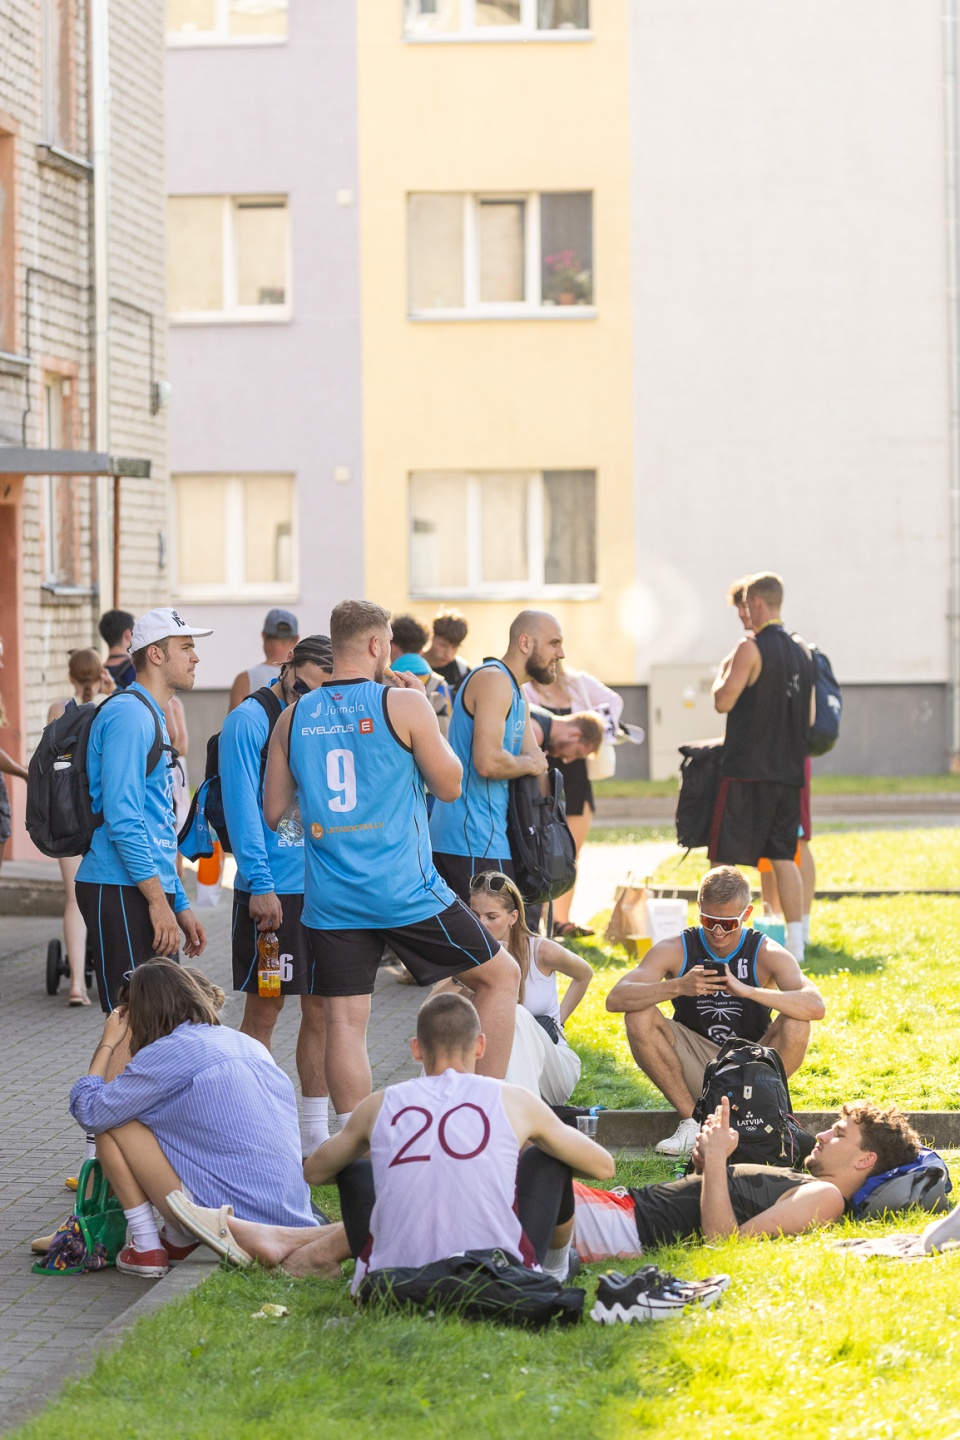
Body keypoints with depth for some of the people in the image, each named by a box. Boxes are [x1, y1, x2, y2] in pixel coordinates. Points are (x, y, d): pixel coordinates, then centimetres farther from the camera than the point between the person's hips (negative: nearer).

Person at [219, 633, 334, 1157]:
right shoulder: (249, 721, -7)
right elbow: (242, 805, -12)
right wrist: (259, 883, -18)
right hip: (272, 890, -6)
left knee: (321, 1009, 9)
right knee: (263, 1010, -1)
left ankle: (314, 1133, 16)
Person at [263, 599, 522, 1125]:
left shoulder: (293, 718, 5)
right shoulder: (403, 704, -7)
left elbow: (273, 813, 11)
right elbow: (449, 784, 3)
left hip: (330, 901, 4)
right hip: (406, 893, -4)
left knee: (345, 1021, 5)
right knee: (500, 975, 12)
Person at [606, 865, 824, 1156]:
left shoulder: (766, 954, -10)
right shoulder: (675, 950, -8)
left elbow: (815, 1007, -27)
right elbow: (615, 999, -21)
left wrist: (746, 990, -40)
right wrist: (678, 987, -37)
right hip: (694, 1068, 1)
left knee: (796, 1025, -27)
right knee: (638, 1016, -22)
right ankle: (691, 1120, -12)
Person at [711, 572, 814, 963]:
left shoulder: (751, 649, -11)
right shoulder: (802, 651, 11)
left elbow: (723, 701, -13)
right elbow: (810, 717, 15)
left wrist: (722, 672, 5)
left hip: (747, 769, -7)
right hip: (787, 770, 7)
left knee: (725, 859, -2)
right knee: (783, 856, 10)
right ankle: (795, 944, 6)